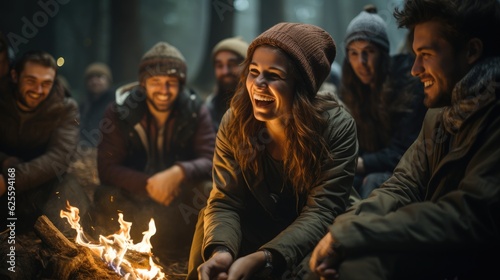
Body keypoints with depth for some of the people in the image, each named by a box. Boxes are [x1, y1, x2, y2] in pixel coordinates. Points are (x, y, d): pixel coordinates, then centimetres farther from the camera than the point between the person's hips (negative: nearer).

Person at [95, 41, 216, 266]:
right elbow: (107, 169, -13)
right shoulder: (119, 112, -9)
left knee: (206, 194, -31)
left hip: (179, 201, 0)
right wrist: (148, 184, -29)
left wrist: (179, 173, -37)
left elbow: (211, 161, -15)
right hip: (135, 197, 0)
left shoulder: (196, 111, -7)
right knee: (105, 197, -31)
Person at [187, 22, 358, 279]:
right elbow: (224, 202, -16)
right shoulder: (235, 122, -15)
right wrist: (221, 251, -39)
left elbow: (322, 210, -28)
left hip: (315, 237, -3)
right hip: (260, 228, 4)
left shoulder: (337, 127, -24)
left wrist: (262, 258, -43)